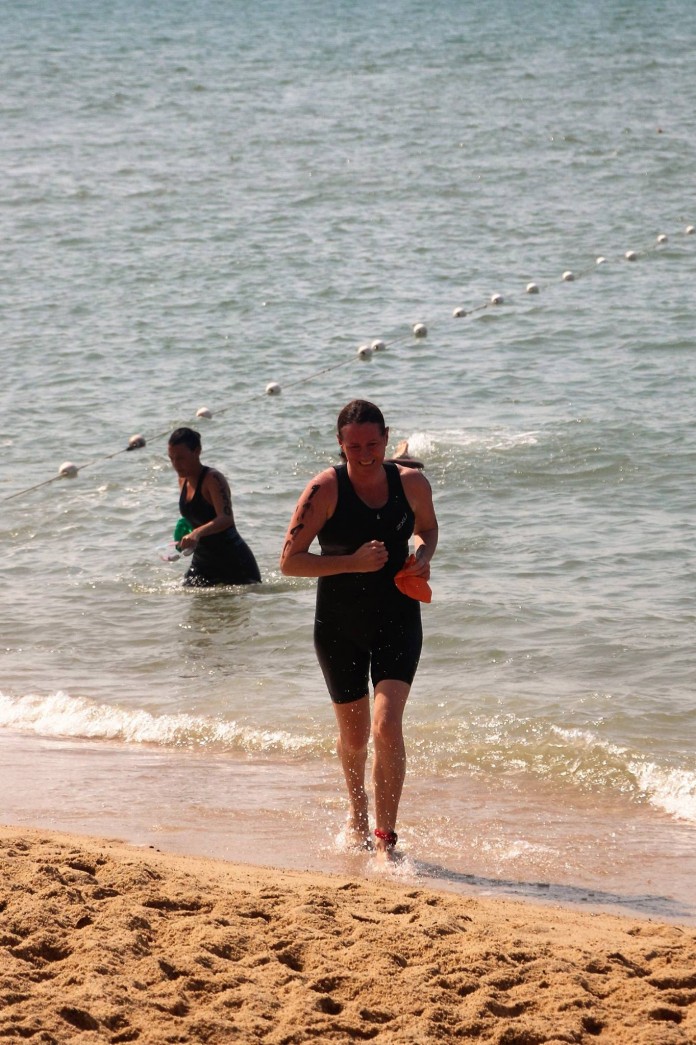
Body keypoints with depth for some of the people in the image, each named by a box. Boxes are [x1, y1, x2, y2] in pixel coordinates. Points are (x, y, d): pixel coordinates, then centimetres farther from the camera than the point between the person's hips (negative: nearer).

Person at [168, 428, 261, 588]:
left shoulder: (213, 479, -19)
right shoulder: (183, 480, 6)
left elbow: (226, 518, -35)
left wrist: (197, 533, -50)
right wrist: (184, 541, 8)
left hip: (233, 562, -8)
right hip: (203, 562, 8)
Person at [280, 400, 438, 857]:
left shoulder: (412, 483, -5)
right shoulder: (326, 489, -14)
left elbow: (428, 527, 18)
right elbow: (290, 560, -15)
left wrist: (424, 556, -4)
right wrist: (353, 562, -25)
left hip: (398, 620, 0)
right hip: (340, 626, 0)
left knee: (387, 726, -17)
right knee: (354, 735, 15)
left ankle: (385, 837, -9)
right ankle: (358, 810, 45)